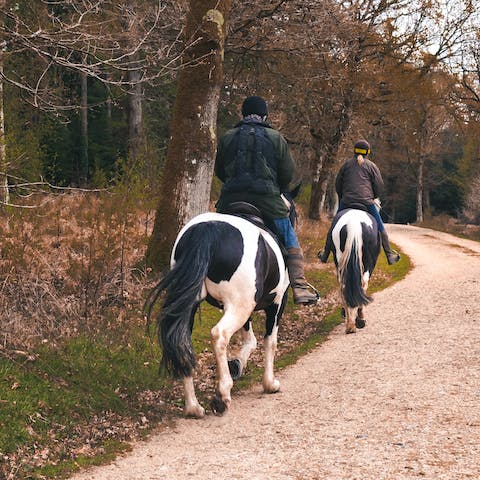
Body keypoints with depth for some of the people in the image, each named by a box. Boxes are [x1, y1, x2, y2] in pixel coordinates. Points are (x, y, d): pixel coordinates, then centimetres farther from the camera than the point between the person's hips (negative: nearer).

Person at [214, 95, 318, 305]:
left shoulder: (227, 138, 10)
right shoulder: (276, 138, 5)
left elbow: (219, 171, 17)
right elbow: (287, 173, 5)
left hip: (231, 198, 2)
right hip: (267, 199, -1)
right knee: (291, 241, 10)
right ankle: (299, 286, 1)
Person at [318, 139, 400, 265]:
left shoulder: (346, 164, 13)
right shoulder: (372, 166, 7)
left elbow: (337, 184, 16)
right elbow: (379, 186, 4)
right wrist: (373, 197, 21)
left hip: (346, 202, 2)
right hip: (367, 202, -2)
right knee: (380, 227, 9)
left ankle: (326, 253, 13)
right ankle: (389, 254, 6)